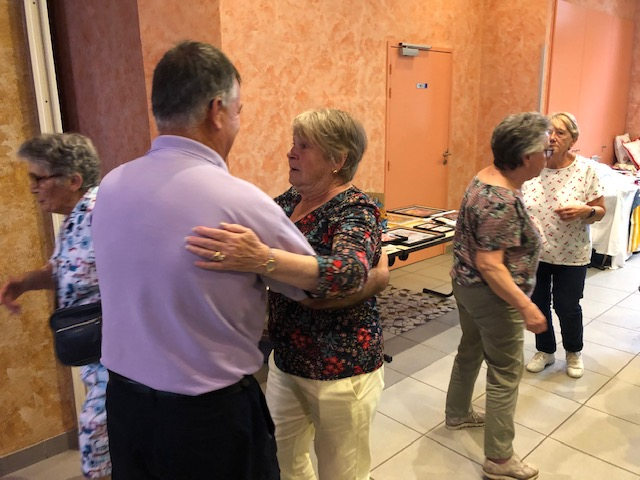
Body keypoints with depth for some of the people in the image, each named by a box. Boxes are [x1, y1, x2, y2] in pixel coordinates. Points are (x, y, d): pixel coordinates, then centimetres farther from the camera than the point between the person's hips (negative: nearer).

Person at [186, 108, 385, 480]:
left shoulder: (356, 211, -21)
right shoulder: (290, 199, 1)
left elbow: (349, 273, -41)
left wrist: (260, 258, -53)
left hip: (341, 370, -7)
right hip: (286, 360, 7)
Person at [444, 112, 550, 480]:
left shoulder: (487, 177, 2)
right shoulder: (501, 201, -28)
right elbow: (489, 264, -29)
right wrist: (526, 306, -29)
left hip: (467, 285, 10)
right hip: (492, 295, -10)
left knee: (470, 351, 25)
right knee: (506, 372, 3)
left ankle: (458, 413, 45)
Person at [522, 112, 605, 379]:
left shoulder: (585, 169, -11)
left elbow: (600, 211, -5)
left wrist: (585, 210, -26)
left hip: (571, 253, -2)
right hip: (534, 251, 2)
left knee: (567, 307, 9)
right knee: (537, 303, 13)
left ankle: (574, 352, 38)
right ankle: (545, 351, 37)